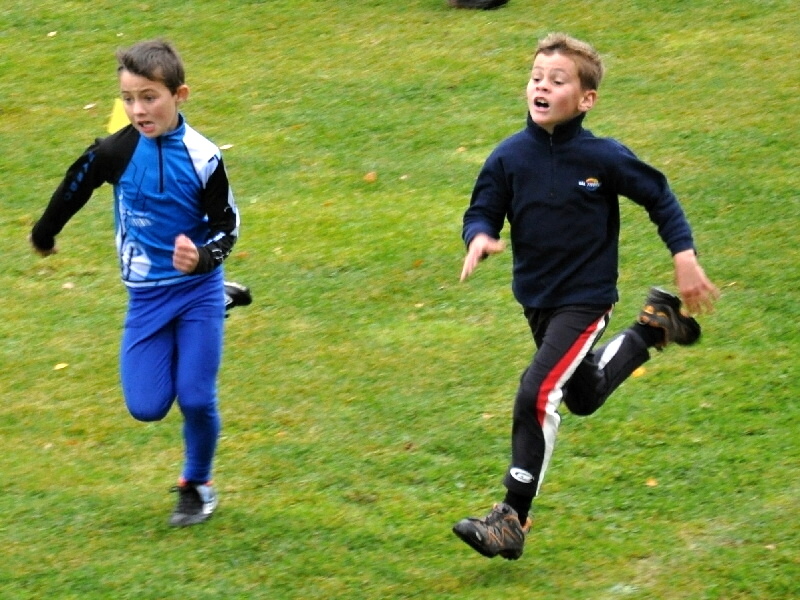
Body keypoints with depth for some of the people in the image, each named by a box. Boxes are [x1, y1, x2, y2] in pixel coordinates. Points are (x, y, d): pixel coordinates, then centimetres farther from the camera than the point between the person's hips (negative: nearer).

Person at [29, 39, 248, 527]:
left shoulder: (202, 157, -14)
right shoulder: (115, 152, -9)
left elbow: (227, 226, -8)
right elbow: (75, 188, 10)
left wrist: (203, 257, -29)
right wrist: (45, 233, 25)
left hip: (197, 289, -2)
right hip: (147, 296, 2)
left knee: (196, 398, -9)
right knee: (146, 407, -2)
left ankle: (197, 485, 22)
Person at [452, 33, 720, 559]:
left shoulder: (605, 158, -17)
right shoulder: (510, 157, -10)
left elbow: (659, 198, -3)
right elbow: (482, 212, -2)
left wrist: (686, 258, -7)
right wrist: (480, 238, -26)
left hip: (586, 299, -5)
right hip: (536, 299, 5)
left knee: (538, 395, -20)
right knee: (585, 398, 25)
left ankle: (513, 520, -12)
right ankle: (651, 330, 49)